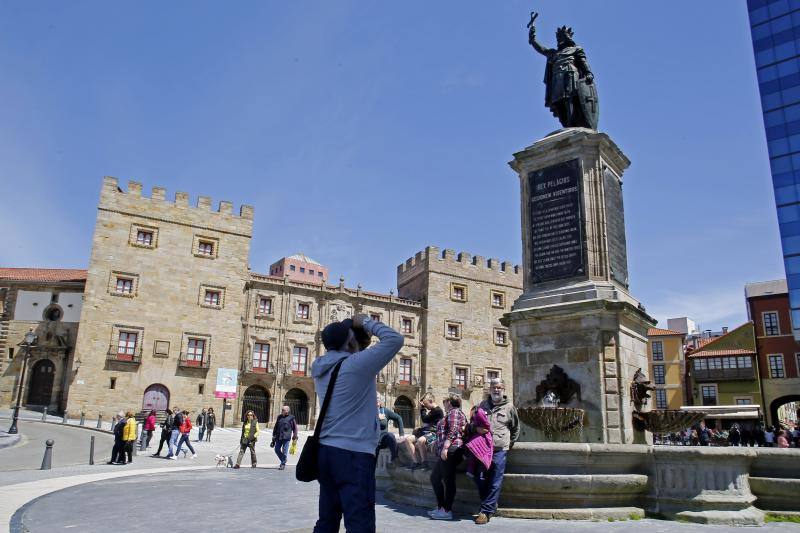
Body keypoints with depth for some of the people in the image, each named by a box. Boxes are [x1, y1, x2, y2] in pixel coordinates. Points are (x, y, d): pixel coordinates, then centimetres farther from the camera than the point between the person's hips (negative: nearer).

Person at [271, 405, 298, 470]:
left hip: (286, 437, -5)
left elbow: (295, 427, 4)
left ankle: (283, 464, 9)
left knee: (284, 451, -3)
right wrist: (274, 435, 14)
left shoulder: (291, 418, 1)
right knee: (277, 449, 6)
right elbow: (276, 427, 18)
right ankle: (283, 461, 26)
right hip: (279, 437, 5)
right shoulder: (279, 417, 13)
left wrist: (295, 436, -3)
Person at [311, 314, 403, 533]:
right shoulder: (356, 364, -14)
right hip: (353, 454, -8)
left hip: (327, 451, 8)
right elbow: (395, 339, -12)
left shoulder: (321, 368, 8)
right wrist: (366, 323, -1)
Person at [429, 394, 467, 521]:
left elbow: (453, 430, -19)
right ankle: (440, 507, 16)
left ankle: (447, 511, -3)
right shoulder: (452, 413, 25)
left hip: (451, 450, -10)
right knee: (434, 477, 12)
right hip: (447, 452, 10)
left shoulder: (454, 412, -6)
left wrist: (445, 447, -24)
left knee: (448, 480, -7)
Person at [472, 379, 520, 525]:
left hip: (499, 450, -3)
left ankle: (486, 510, 6)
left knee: (495, 482, -2)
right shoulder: (483, 405, 13)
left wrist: (509, 444, 10)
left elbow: (515, 429, 14)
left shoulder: (509, 407, 4)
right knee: (479, 477, 2)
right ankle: (491, 504, 22)